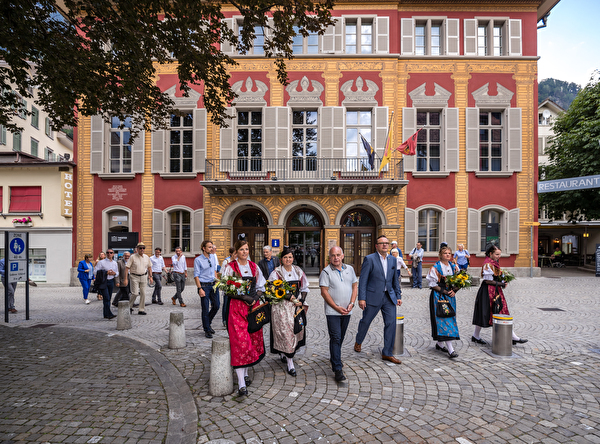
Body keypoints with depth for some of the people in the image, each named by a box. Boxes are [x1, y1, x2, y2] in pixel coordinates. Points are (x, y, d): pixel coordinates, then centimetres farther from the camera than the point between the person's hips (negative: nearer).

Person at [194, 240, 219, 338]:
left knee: (216, 306, 9)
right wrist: (200, 289, -15)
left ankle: (207, 323, 33)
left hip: (213, 285, 6)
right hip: (204, 286, -6)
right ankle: (207, 330, 18)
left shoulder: (213, 257, 8)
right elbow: (196, 276, -10)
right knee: (205, 309, 2)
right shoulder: (198, 260, -9)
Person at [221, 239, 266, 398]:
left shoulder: (254, 266, 10)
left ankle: (245, 373, 31)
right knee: (240, 342, -9)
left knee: (253, 339, 10)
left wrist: (256, 298, -3)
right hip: (237, 307, -5)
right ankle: (242, 385, -5)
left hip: (253, 307, 5)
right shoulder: (230, 267, -2)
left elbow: (261, 286, 15)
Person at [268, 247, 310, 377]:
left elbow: (304, 288, 13)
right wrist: (287, 297, -17)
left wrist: (301, 301, -2)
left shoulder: (298, 271, 7)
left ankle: (283, 353, 35)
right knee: (286, 332, -6)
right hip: (281, 307, -4)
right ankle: (290, 364, 5)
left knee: (296, 331, 10)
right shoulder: (276, 273, -5)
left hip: (297, 306, 5)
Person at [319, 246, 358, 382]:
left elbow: (355, 287, 10)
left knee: (341, 337, 16)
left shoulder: (349, 269, 7)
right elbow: (324, 292, -10)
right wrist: (337, 307, -12)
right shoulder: (326, 272, -7)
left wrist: (352, 303, -3)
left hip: (347, 311, 5)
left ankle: (334, 358, 38)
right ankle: (337, 369, -1)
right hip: (332, 311, -5)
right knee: (335, 338, -7)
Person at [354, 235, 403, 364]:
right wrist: (361, 298, -15)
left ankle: (387, 353, 16)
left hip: (389, 297, 5)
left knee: (391, 323, 2)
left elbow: (395, 279, 14)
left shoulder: (393, 259, 7)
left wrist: (398, 296, 9)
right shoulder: (369, 259, -10)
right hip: (373, 297, -4)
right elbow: (363, 280, -11)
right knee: (365, 321, 11)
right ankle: (358, 342, 40)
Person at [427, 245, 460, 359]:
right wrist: (444, 291, -15)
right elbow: (432, 284, -9)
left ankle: (440, 344, 25)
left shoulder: (454, 267, 8)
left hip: (450, 296, 7)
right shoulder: (435, 268, -10)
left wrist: (453, 291, -5)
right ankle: (450, 349, -10)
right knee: (443, 320, -10)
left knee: (450, 318, 10)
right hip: (439, 297, -6)